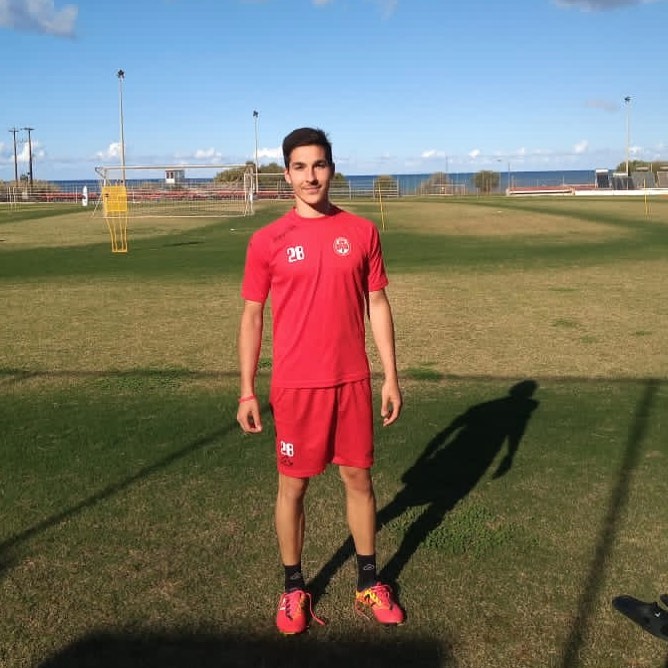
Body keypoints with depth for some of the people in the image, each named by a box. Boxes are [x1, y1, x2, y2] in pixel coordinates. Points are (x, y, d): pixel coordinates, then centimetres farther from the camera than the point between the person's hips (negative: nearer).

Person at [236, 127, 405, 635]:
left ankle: (369, 583, 29)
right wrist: (247, 392, -2)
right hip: (295, 384, -1)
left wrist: (391, 377, 3)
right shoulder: (267, 241, -3)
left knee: (359, 477, 12)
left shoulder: (362, 231, 2)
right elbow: (252, 316, 1)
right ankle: (294, 589, 27)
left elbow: (377, 305, 6)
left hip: (353, 381, 2)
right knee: (293, 484, 9)